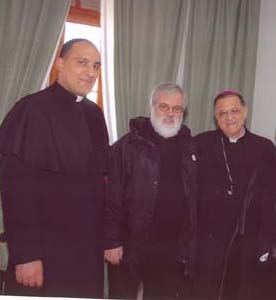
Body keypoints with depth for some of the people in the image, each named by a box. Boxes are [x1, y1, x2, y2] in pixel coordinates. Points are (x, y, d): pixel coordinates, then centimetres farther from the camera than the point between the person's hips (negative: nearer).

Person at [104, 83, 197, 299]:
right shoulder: (127, 146, -6)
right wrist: (111, 241, -11)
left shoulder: (189, 149, 8)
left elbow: (193, 199, 11)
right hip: (129, 247, -3)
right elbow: (111, 198, -9)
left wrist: (188, 244, 9)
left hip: (173, 251, 4)